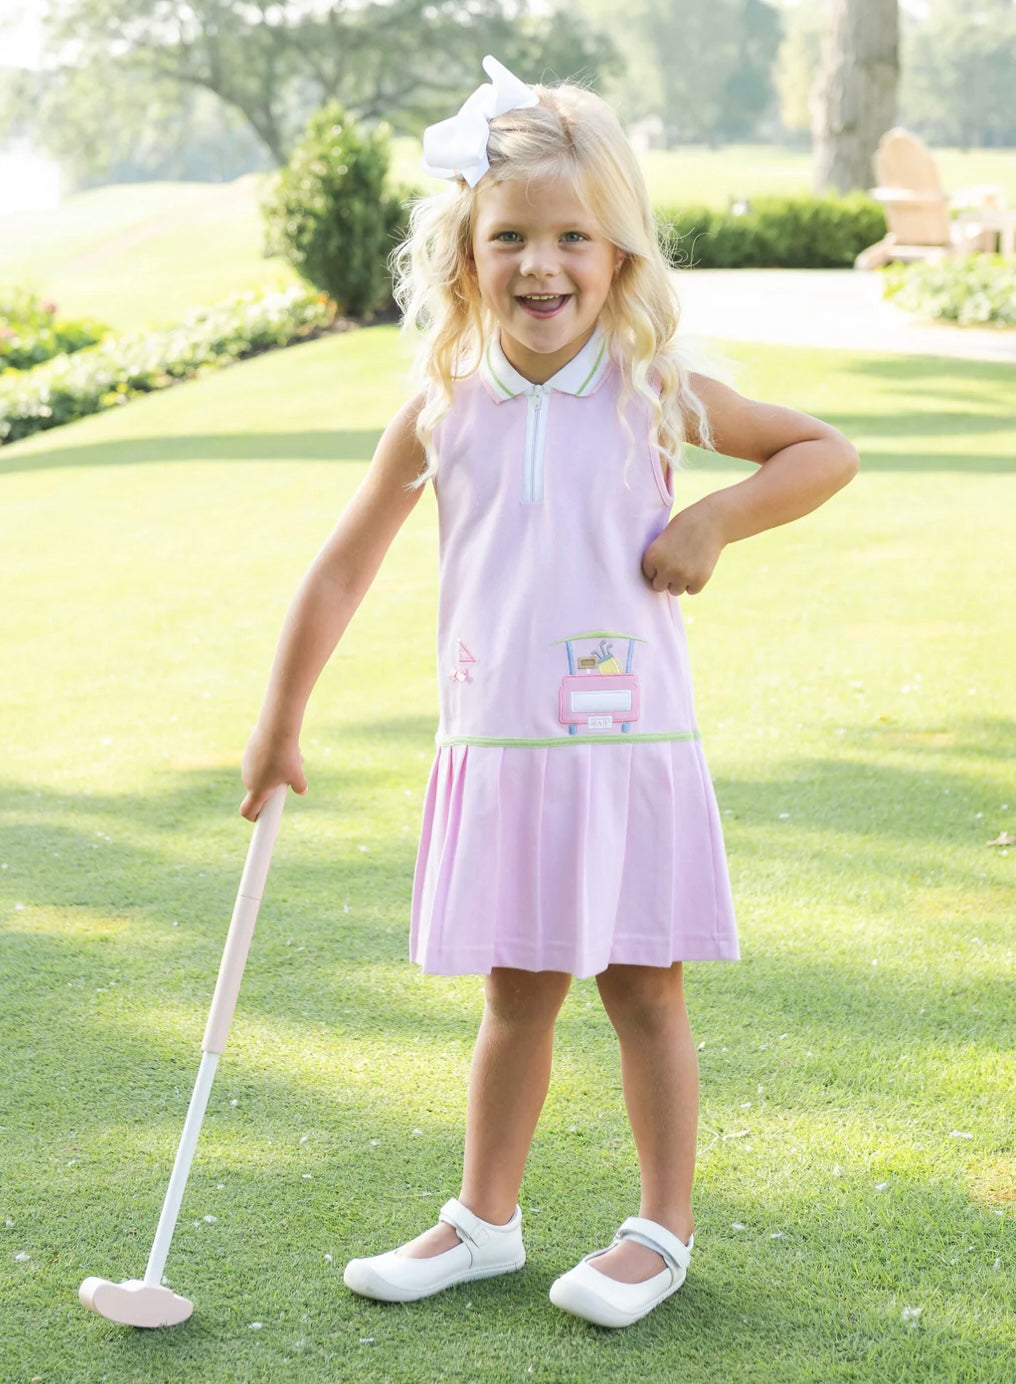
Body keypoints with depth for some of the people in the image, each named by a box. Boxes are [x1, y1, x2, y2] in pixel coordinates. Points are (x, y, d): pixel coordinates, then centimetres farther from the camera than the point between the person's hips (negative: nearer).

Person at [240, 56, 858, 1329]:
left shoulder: (650, 394, -3)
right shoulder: (445, 410, 0)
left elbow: (825, 450, 6)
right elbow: (344, 568, 7)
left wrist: (713, 521, -9)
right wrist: (279, 723, 8)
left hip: (628, 750, -2)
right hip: (495, 753, 2)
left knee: (641, 989, 7)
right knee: (515, 995, 13)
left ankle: (662, 1229, 22)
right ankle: (484, 1221, 28)